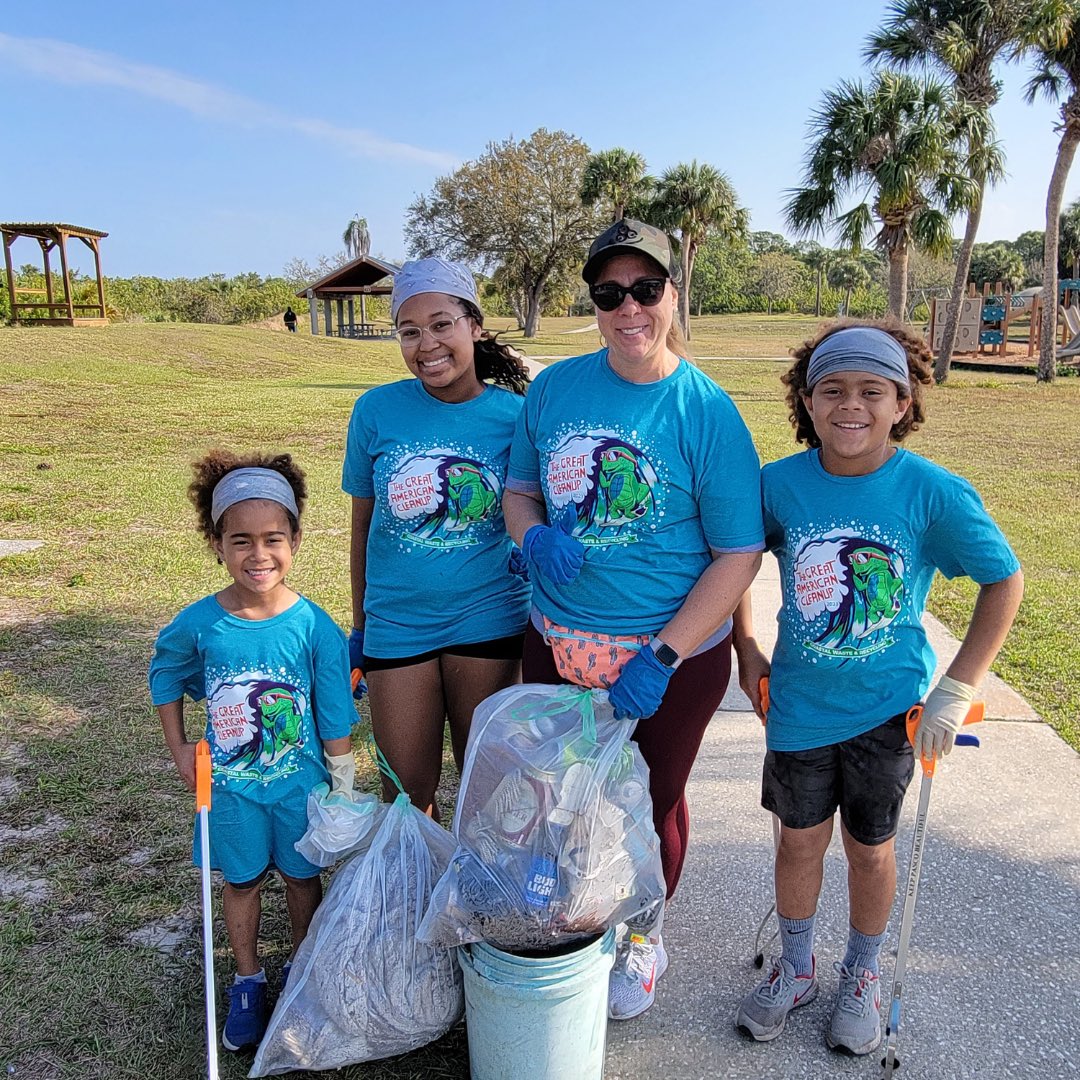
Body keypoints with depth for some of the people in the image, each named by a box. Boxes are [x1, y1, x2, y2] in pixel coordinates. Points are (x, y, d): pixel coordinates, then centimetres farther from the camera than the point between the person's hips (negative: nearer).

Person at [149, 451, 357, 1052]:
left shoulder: (316, 627, -20)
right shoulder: (198, 624, -16)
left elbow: (335, 724, -11)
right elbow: (166, 678, 6)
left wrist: (343, 793, -5)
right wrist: (179, 749, 2)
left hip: (300, 783, -1)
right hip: (230, 785, 1)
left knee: (302, 876, 18)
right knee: (242, 881, 20)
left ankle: (302, 970, 44)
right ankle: (248, 981, 43)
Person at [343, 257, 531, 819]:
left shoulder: (513, 413, -6)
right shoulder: (377, 410, -5)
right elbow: (363, 522, 5)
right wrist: (359, 626, 11)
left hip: (488, 620, 0)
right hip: (396, 621, 1)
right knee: (407, 793, 10)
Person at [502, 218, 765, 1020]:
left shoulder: (707, 411, -13)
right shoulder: (556, 387, -1)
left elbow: (739, 554, -13)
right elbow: (519, 487, 10)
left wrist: (661, 657, -19)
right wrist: (534, 536, -14)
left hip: (673, 655, -3)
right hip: (557, 645, 4)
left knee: (654, 801, 18)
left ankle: (644, 937, 46)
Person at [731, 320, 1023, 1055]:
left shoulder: (935, 493, -17)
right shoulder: (780, 484, -12)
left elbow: (1005, 580, -6)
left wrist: (957, 690, -9)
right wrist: (746, 649, 2)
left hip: (889, 708, -1)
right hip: (799, 700, 2)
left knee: (871, 848, 16)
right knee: (800, 838, 16)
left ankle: (862, 978, 43)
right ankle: (796, 968, 42)